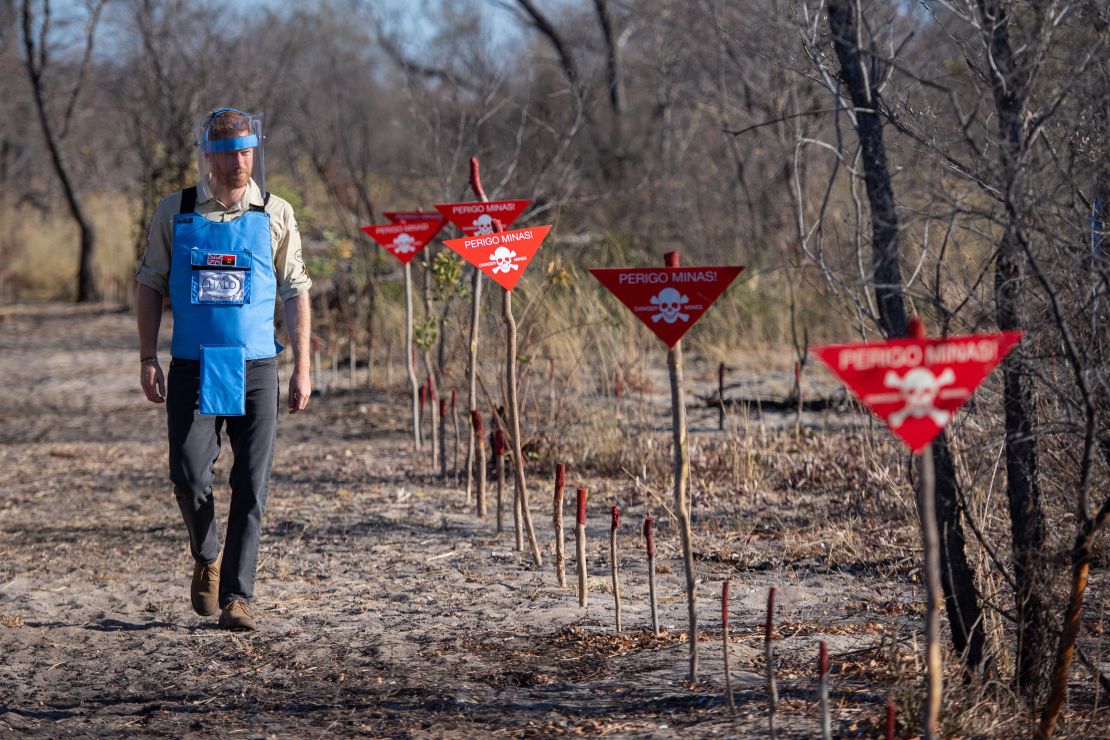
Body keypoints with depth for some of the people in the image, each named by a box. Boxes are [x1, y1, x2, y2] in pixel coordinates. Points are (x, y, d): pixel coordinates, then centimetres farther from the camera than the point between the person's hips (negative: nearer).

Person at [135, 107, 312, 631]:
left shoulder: (275, 215, 4)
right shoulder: (174, 213, 4)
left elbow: (295, 293, 7)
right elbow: (150, 286, 9)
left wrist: (302, 368, 2)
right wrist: (147, 359, 1)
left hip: (255, 370, 0)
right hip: (192, 369, 0)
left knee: (251, 486, -2)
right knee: (189, 475, -8)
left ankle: (236, 595, 5)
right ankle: (207, 557, 21)